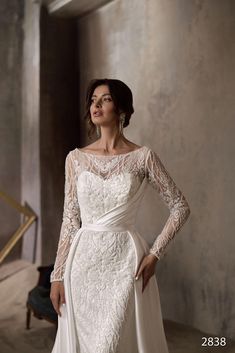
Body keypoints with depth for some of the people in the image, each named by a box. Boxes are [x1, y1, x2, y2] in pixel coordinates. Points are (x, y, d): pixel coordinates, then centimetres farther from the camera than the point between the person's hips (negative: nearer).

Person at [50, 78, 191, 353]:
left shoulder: (143, 157, -4)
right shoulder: (76, 158, 4)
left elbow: (180, 207, 2)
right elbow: (70, 220, 5)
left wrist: (155, 253, -5)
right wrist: (58, 275, 3)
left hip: (125, 261, -3)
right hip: (83, 261, 3)